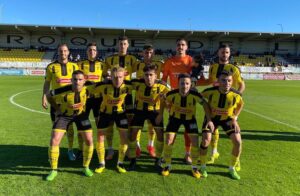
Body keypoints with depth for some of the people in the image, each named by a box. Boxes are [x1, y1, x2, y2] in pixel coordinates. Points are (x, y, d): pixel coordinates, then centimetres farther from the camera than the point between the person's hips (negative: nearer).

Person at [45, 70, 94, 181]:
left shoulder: (87, 89, -28)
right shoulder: (63, 91, -32)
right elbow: (48, 95, -11)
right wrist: (57, 108, -10)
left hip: (80, 114, 2)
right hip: (64, 115, -1)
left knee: (89, 140, -5)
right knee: (54, 141, -10)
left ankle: (86, 167, 17)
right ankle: (54, 170, 11)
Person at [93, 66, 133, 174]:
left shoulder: (128, 86, -21)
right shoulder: (102, 86, -28)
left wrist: (130, 113, 5)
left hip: (121, 112, 1)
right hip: (105, 112, -1)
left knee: (125, 138, -1)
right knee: (100, 138, 0)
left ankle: (120, 163, 21)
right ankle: (101, 163, 23)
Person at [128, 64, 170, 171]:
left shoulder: (161, 85, -23)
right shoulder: (137, 83, -22)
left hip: (154, 111, 0)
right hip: (140, 110, 1)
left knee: (160, 133, -6)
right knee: (132, 133, -4)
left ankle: (158, 159, 17)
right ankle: (132, 160, 16)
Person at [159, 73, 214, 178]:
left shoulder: (195, 95, -30)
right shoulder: (172, 94, -28)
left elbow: (205, 105, -14)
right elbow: (165, 102, -6)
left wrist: (209, 120, -18)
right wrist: (160, 114, 0)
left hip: (190, 118, 0)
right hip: (175, 117, 0)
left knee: (195, 142, -6)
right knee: (168, 141, -6)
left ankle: (194, 167, 17)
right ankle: (167, 166, 16)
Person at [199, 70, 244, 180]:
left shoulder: (236, 95, -23)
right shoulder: (210, 92, -28)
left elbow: (240, 104, 1)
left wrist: (234, 118, -6)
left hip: (227, 118, 2)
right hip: (212, 117, -1)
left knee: (238, 141, -10)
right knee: (205, 140, -17)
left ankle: (232, 168, 15)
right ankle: (203, 167, 9)